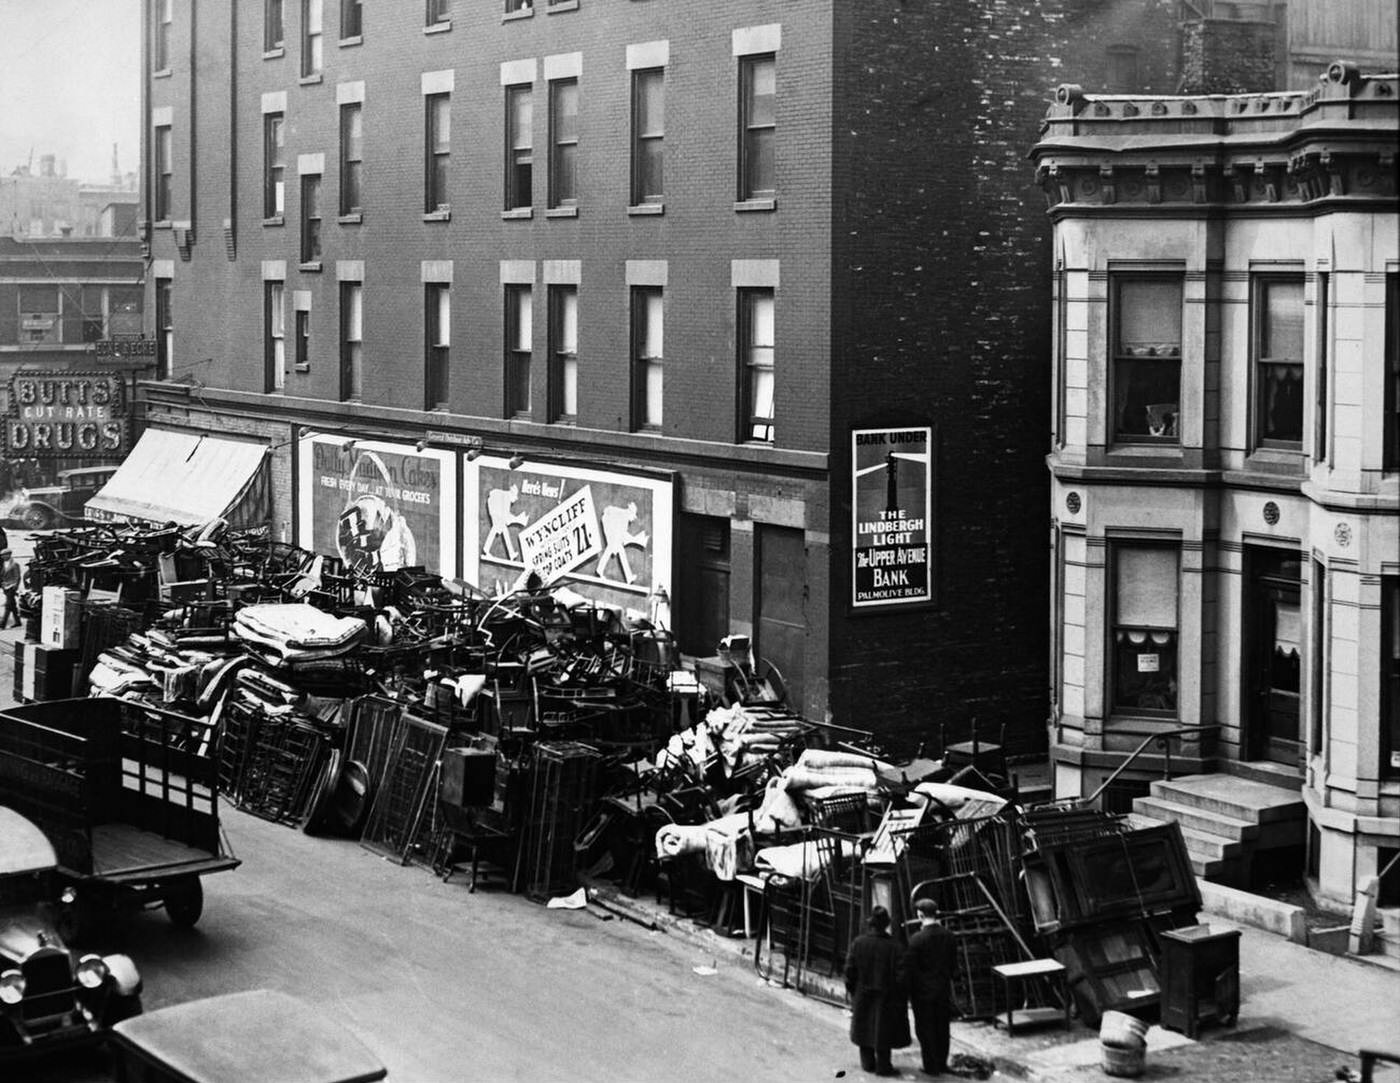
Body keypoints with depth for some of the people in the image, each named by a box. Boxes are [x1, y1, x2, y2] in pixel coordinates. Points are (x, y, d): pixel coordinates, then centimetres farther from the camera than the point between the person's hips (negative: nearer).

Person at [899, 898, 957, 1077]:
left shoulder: (917, 939, -20)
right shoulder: (948, 936, -3)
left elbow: (907, 968, -17)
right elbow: (953, 963, 7)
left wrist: (906, 991, -5)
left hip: (923, 992, -5)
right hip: (944, 989, 5)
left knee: (925, 1030, 7)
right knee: (942, 1028, 16)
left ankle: (932, 1066, 13)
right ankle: (942, 1063, 26)